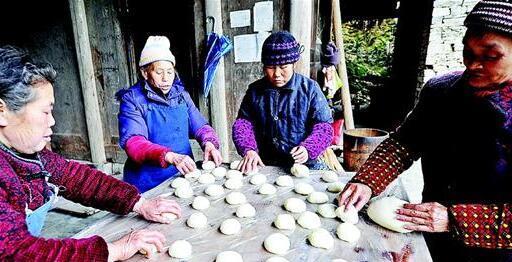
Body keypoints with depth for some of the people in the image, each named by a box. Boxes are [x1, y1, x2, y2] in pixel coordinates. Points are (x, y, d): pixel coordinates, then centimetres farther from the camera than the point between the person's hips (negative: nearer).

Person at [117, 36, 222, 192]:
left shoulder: (181, 94, 8)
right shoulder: (132, 100, -6)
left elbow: (199, 125, 7)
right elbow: (133, 142, -17)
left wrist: (209, 143, -15)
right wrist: (170, 156, -32)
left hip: (184, 174, 3)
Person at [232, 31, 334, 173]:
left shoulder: (310, 88, -2)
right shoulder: (255, 90, 6)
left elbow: (323, 126, -3)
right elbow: (243, 121, 8)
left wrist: (308, 149, -20)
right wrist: (248, 150, -10)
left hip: (302, 164, -1)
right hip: (264, 164, 2)